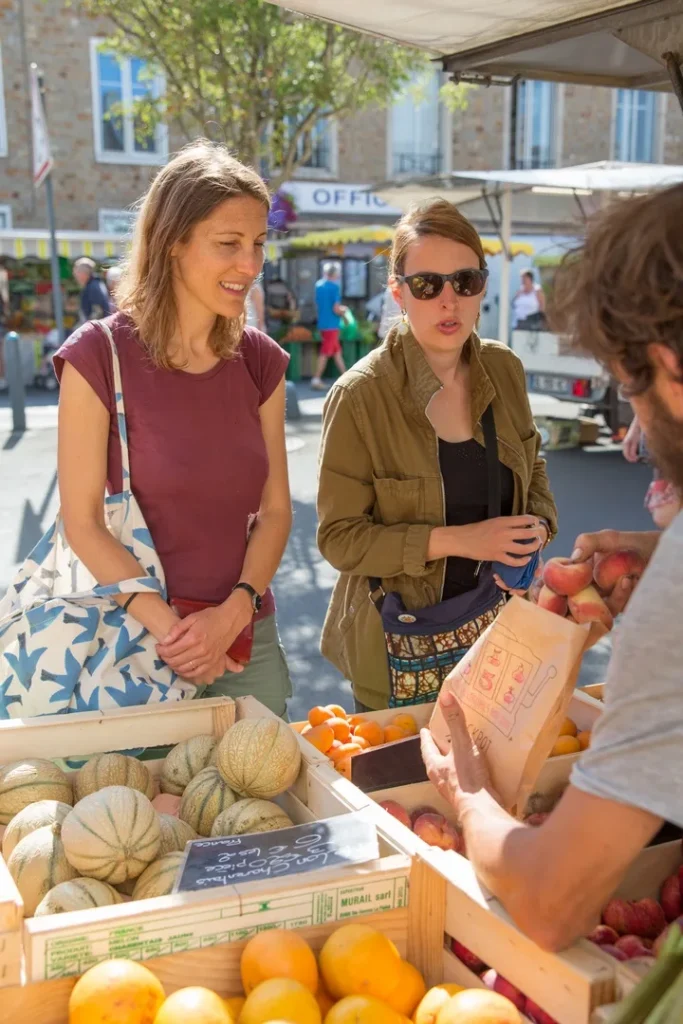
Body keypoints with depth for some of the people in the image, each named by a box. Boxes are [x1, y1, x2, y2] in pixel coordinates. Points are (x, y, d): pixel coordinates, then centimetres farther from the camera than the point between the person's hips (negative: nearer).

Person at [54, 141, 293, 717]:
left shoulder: (261, 361, 0)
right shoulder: (100, 356, -12)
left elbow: (275, 509, 2)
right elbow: (83, 523, -11)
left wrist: (233, 615, -12)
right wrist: (172, 631, -16)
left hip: (247, 637, 4)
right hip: (137, 637, -4)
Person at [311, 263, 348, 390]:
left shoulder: (319, 285, 8)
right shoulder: (334, 286, -15)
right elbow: (336, 309, -19)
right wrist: (343, 310, 3)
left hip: (323, 323, 8)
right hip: (331, 325, -8)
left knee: (337, 351, 15)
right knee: (325, 353, -4)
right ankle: (316, 380, -2)